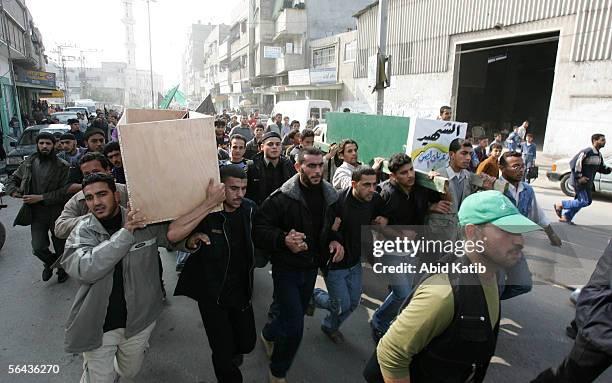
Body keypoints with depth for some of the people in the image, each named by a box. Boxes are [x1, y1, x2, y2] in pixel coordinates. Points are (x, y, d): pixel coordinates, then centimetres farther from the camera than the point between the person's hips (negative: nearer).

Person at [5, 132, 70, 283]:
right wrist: (13, 190, -3)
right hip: (36, 213, 3)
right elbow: (12, 179, 18)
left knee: (60, 246, 12)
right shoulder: (28, 163, 5)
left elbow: (65, 192, -16)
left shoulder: (62, 166, -10)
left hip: (57, 212, -3)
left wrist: (40, 198, -19)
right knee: (38, 248, -3)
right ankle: (49, 262, 31)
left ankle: (62, 268, 39)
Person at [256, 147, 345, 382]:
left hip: (311, 268, 6)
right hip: (286, 269, -6)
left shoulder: (329, 196, -1)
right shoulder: (281, 197, -20)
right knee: (294, 328, -7)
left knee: (296, 316, 22)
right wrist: (283, 240, -37)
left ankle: (268, 334, 56)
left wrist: (334, 240, -7)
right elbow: (260, 230, -20)